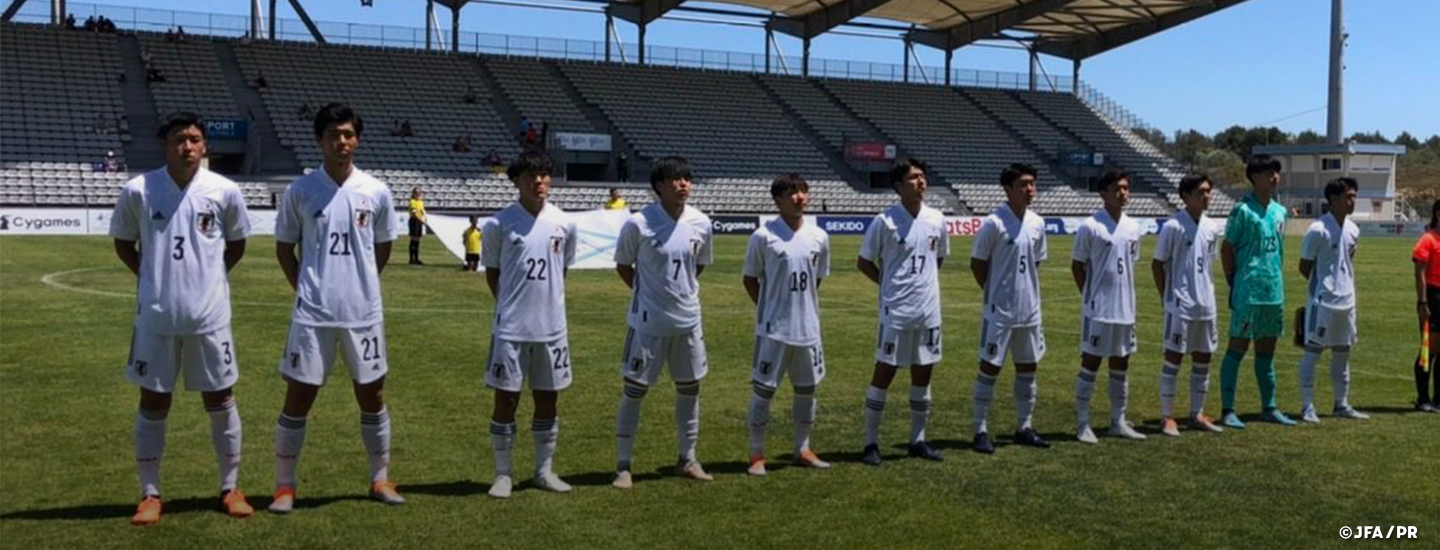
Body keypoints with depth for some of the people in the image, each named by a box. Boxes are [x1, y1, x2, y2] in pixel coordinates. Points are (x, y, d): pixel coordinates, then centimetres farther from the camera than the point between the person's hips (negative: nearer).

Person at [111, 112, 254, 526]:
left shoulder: (225, 191, -5)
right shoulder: (137, 190, -6)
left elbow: (236, 243, 11)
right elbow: (123, 241, 9)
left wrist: (209, 276, 6)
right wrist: (151, 276, 2)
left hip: (209, 315, 0)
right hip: (156, 316, 0)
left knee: (221, 399, 7)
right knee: (153, 402, 7)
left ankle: (230, 488, 20)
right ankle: (150, 494, 19)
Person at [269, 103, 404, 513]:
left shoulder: (376, 192, 1)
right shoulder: (300, 191, -2)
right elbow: (284, 247, 7)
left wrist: (360, 283, 10)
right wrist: (305, 288, 1)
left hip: (364, 312, 2)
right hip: (312, 313, -1)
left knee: (372, 395, 9)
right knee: (299, 397, 2)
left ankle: (380, 479, 22)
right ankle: (285, 486, 14)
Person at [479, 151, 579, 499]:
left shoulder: (564, 224, 3)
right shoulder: (499, 224, -5)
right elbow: (492, 271, 6)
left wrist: (547, 299, 12)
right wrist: (511, 305, 5)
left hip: (552, 328, 3)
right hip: (511, 329, -3)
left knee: (548, 401, 10)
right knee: (506, 401, 2)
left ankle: (544, 471, 23)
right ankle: (503, 474, 14)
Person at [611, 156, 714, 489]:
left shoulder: (701, 223, -2)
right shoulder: (639, 223, -14)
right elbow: (623, 266, -1)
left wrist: (683, 290, 8)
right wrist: (648, 292, -1)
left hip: (688, 320, 5)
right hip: (648, 321, -5)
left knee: (690, 387, 13)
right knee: (635, 389, 1)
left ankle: (687, 459, 28)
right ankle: (623, 465, 11)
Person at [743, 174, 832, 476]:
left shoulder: (819, 237, 4)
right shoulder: (764, 236, -9)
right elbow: (749, 279, 0)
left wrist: (805, 307, 11)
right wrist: (769, 309, 1)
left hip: (808, 328, 5)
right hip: (773, 329, -5)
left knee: (807, 389, 13)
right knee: (763, 389, 0)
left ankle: (803, 449, 27)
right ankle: (757, 454, 11)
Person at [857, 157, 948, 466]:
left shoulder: (936, 220, 5)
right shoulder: (885, 221, -9)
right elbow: (864, 262, -2)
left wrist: (923, 281, 9)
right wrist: (891, 284, -3)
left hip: (928, 310, 5)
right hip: (895, 311, -5)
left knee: (923, 373, 11)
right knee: (884, 372, 0)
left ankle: (918, 440, 22)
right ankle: (871, 442, 8)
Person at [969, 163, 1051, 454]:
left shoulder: (1037, 223, 6)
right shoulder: (994, 223, -13)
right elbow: (977, 263, -7)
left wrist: (1028, 292, 10)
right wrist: (994, 293, -4)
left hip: (1030, 310, 7)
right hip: (999, 311, -7)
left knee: (1028, 367, 12)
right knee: (990, 367, -1)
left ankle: (1024, 428, 23)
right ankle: (981, 431, 6)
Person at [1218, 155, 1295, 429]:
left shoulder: (1279, 211, 13)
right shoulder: (1243, 210, -8)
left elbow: (1279, 250, 19)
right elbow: (1227, 249, -7)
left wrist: (1278, 283, 15)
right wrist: (1233, 284, -8)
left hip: (1274, 292, 7)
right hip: (1248, 293, -7)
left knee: (1267, 350, 12)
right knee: (1238, 347, -3)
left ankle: (1269, 408, 20)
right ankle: (1228, 411, 0)